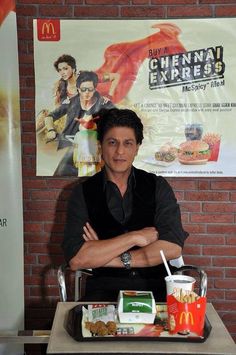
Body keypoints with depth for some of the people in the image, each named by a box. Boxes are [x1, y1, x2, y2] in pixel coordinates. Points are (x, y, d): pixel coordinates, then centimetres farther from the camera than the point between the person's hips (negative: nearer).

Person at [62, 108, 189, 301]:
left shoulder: (158, 186, 6)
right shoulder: (83, 192, 3)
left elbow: (173, 247, -7)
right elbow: (75, 259, -10)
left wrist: (103, 256, -10)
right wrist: (135, 237, -11)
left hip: (155, 286, 1)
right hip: (104, 288, -1)